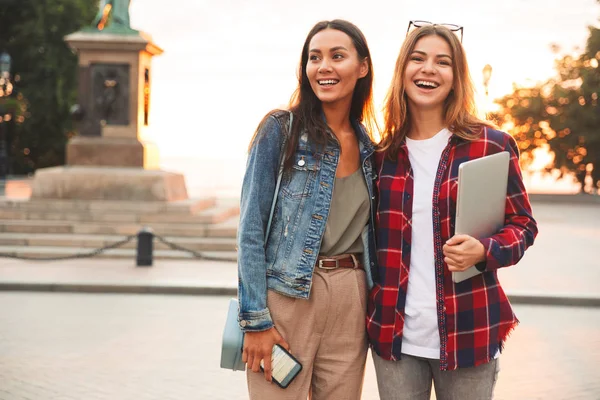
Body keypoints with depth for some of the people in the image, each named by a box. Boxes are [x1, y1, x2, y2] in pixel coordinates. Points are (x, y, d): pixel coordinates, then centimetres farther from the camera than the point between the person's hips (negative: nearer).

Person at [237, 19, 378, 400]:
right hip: (287, 294, -4)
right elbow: (251, 229, -9)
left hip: (351, 303, 5)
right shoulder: (281, 130, -5)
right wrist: (255, 320, -13)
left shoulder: (367, 146, 10)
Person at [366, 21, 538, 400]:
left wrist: (485, 251, -18)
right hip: (394, 332, 3)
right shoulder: (385, 152, 7)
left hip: (467, 332, -3)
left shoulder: (492, 144, -4)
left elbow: (523, 224, 2)